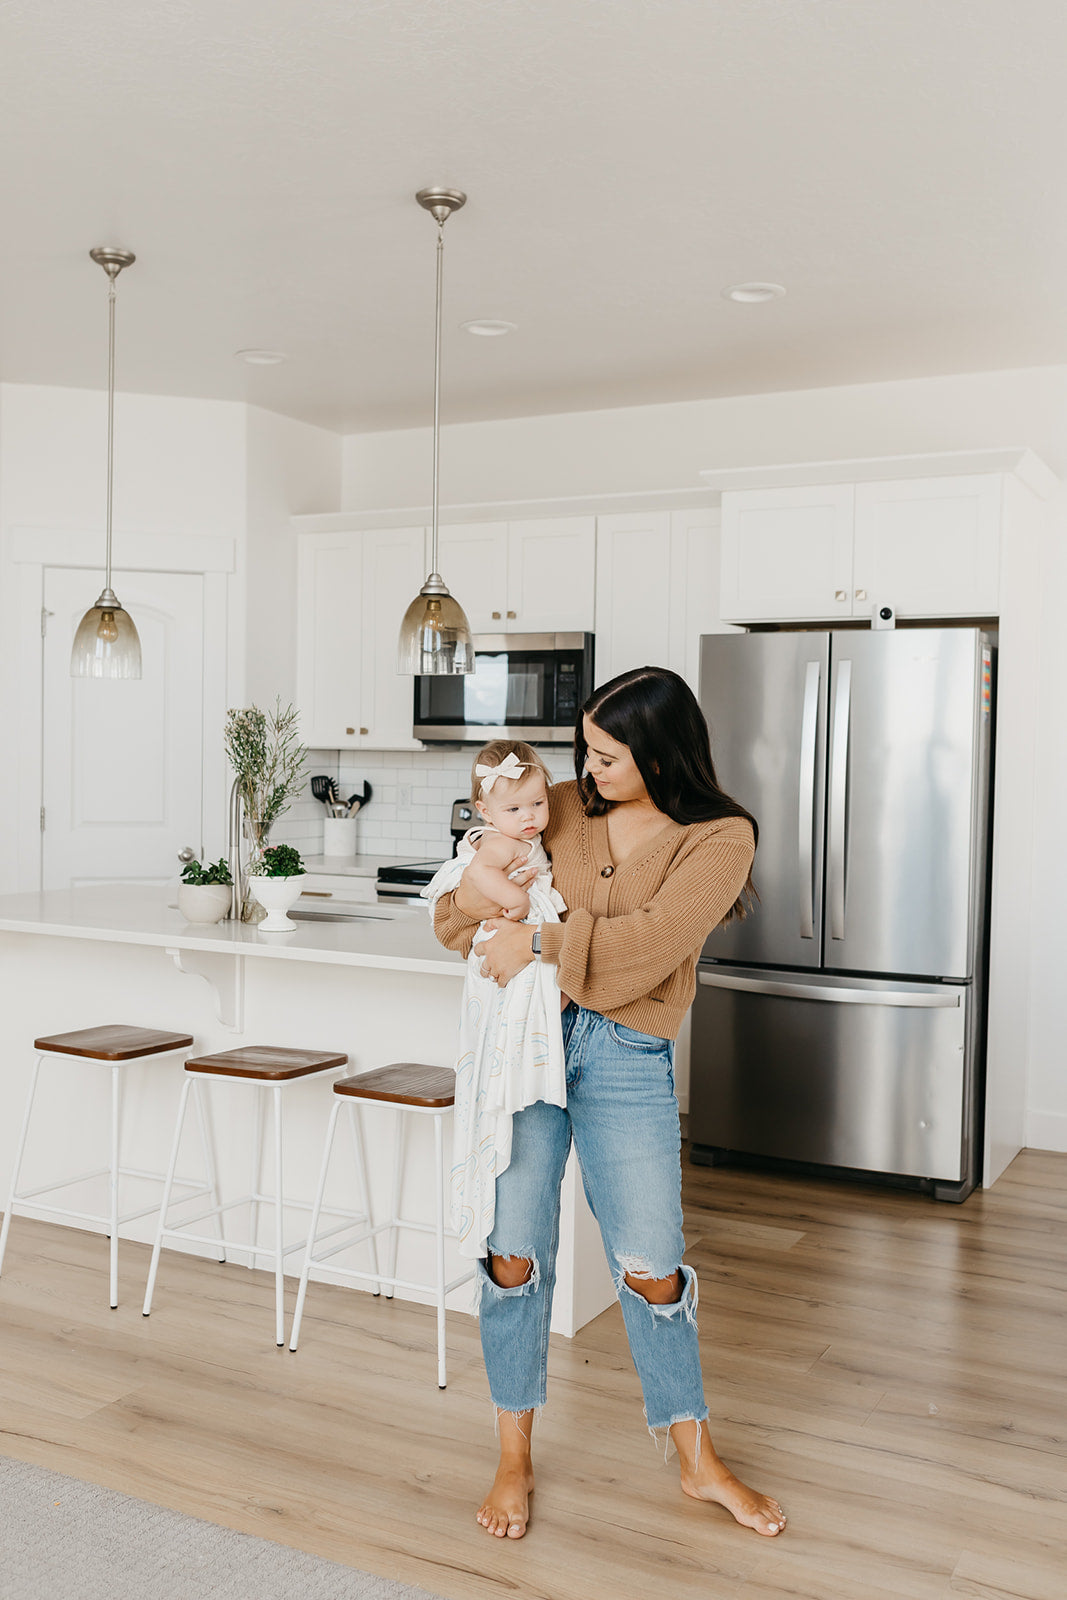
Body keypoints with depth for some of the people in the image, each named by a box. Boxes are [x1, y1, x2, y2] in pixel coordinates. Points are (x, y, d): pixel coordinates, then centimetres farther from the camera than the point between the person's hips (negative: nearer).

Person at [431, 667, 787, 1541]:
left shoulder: (721, 838, -6)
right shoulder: (565, 809, 5)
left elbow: (655, 939, -20)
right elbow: (476, 883, 15)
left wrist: (539, 941, -18)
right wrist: (471, 904, -8)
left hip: (629, 1060, -2)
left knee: (652, 1269, 4)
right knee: (515, 1253, 4)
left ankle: (700, 1463, 27)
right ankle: (515, 1462, 23)